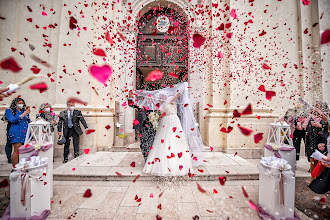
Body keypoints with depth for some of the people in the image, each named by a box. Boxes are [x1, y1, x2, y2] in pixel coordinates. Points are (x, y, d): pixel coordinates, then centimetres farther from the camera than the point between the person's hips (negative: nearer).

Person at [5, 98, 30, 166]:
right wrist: (23, 114, -15)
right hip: (17, 133, -4)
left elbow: (29, 121, 23)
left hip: (26, 133, 4)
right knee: (17, 151, -6)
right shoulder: (9, 111, 7)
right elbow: (13, 120, -9)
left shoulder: (24, 111, 19)